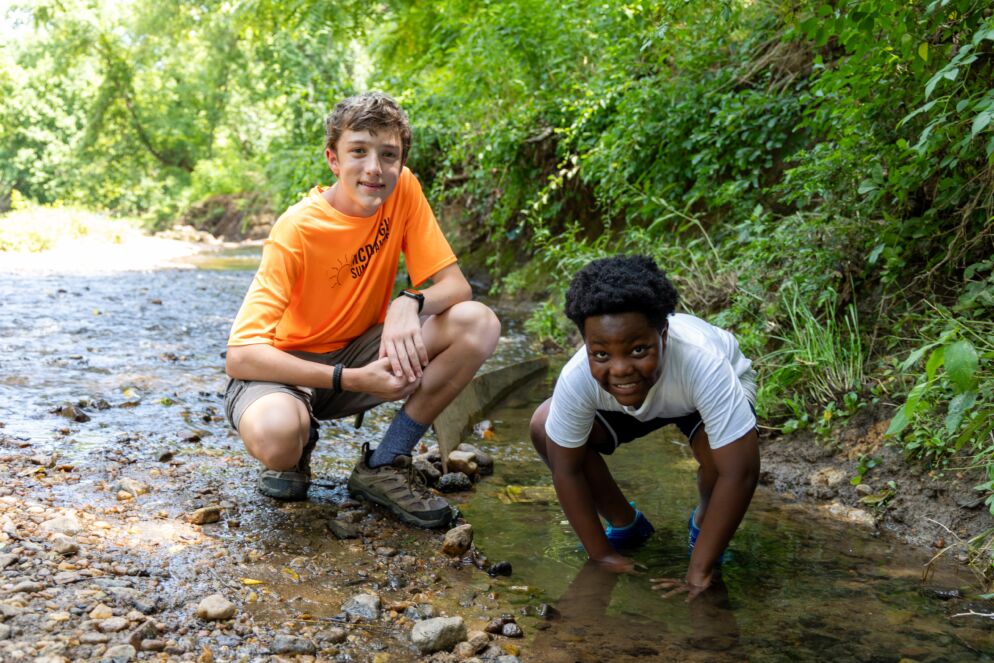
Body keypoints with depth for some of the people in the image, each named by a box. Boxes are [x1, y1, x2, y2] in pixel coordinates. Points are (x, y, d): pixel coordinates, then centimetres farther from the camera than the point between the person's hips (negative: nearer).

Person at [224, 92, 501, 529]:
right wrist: (352, 380, -35)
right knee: (275, 434, -40)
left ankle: (384, 467, -6)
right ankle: (297, 450, 2)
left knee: (478, 324, -19)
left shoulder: (403, 189, -11)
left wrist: (410, 303, -35)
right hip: (289, 365, -5)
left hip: (358, 351, 5)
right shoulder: (297, 230, -24)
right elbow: (240, 356, -28)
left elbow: (455, 285, -11)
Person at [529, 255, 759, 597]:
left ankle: (704, 522, 1)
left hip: (705, 396, -2)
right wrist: (601, 554, -18)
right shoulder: (577, 377, -35)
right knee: (544, 427, -18)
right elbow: (567, 469, -22)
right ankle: (625, 523, 7)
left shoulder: (703, 364, -44)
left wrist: (699, 571, -37)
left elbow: (739, 472, -42)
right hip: (621, 400, 3)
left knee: (716, 447, -35)